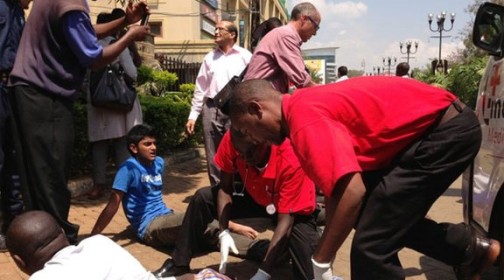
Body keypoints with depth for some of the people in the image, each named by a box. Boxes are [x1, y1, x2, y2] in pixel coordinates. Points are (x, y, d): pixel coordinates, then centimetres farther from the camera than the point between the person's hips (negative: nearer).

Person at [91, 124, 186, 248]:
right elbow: (113, 204, -14)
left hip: (166, 215, 7)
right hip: (149, 225, -7)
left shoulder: (159, 162, 8)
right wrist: (93, 237, -16)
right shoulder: (129, 167, -12)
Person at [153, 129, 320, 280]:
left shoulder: (291, 159, -38)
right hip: (257, 197, 5)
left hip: (294, 210, -4)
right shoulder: (232, 140, -26)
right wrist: (224, 232, -25)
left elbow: (285, 221, -35)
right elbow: (225, 188, -13)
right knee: (203, 198, -9)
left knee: (302, 247, -36)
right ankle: (179, 265, 4)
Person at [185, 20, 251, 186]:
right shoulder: (210, 58, 16)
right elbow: (200, 87, 15)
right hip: (211, 109, 4)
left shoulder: (244, 56, 6)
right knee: (213, 156, 9)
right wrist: (193, 115, 9)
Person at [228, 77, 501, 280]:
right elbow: (335, 185, 13)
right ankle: (471, 249, 31)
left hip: (448, 129, -10)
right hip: (433, 126, 10)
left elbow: (352, 193, -30)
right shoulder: (307, 107, 9)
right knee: (367, 214, 20)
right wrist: (325, 255, 16)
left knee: (371, 244, -12)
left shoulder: (303, 117, -22)